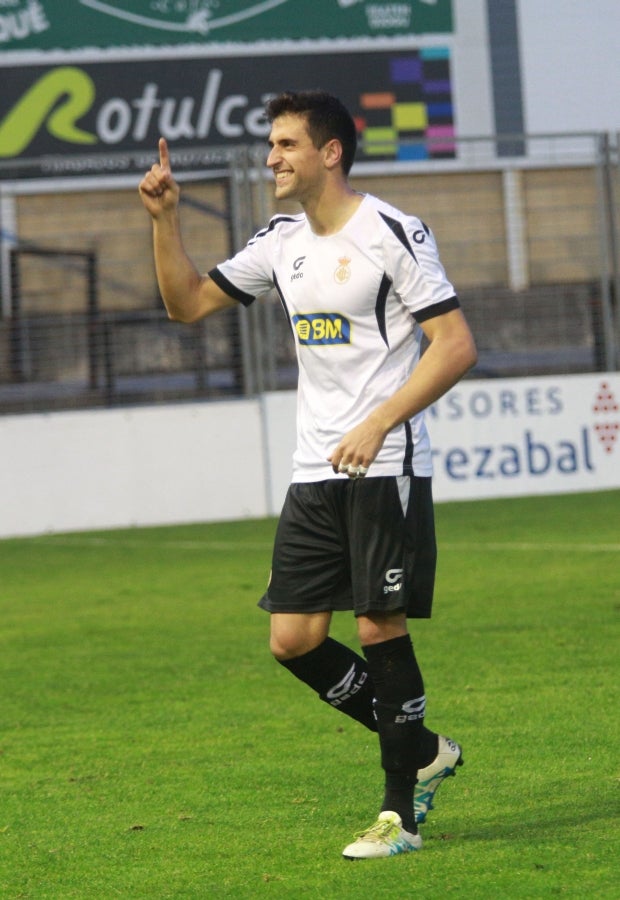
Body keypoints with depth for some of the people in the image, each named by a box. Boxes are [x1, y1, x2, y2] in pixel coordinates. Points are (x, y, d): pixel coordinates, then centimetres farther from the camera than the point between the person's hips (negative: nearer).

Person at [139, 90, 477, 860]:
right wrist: (164, 219, 5)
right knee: (293, 639, 2)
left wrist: (377, 425, -20)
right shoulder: (283, 242, 12)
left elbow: (456, 346, -13)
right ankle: (421, 752, 20)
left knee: (381, 629, -7)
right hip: (314, 473, 7)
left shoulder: (391, 234, -9)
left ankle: (401, 810, 4)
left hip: (386, 468, -7)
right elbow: (187, 303, 18)